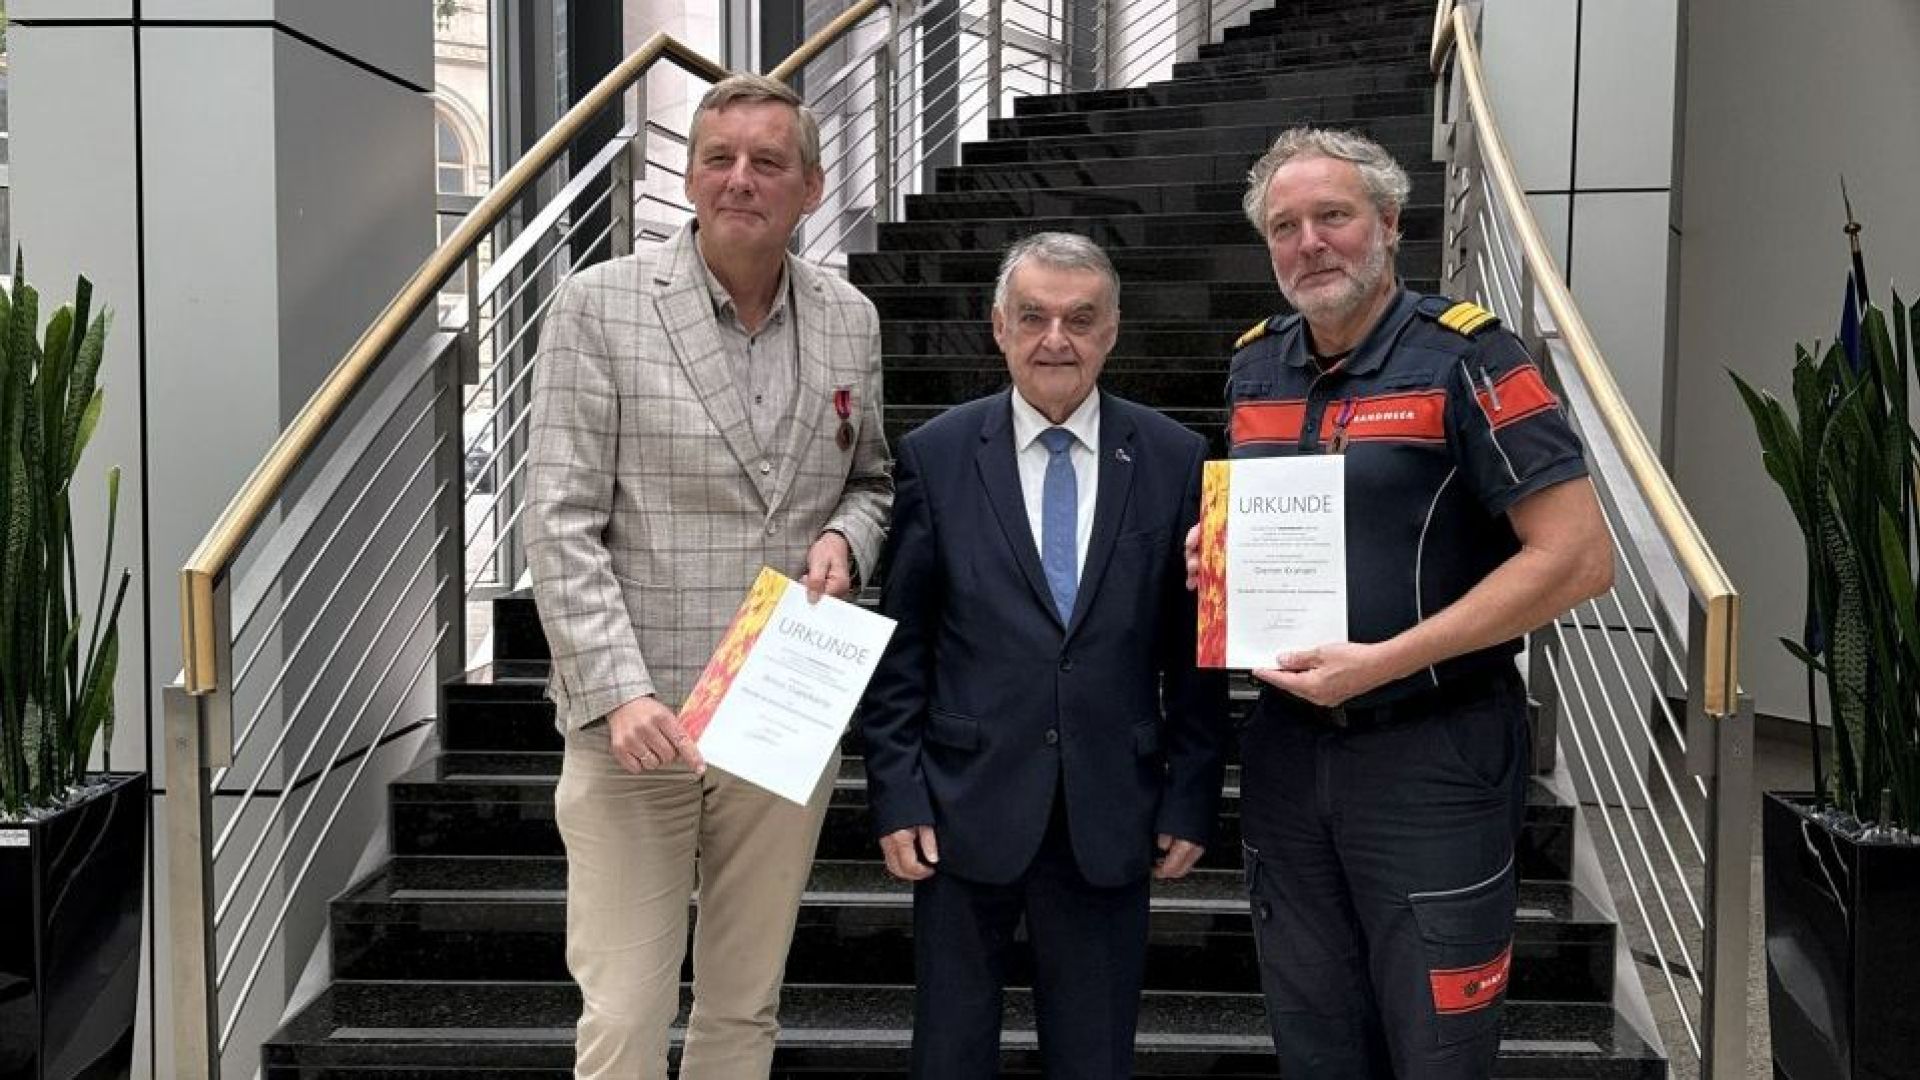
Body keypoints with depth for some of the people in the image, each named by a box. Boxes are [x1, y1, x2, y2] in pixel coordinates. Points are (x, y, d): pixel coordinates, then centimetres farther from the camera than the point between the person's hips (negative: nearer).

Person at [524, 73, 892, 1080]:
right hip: (636, 717, -3)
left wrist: (845, 537, -4)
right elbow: (562, 523, -9)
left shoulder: (850, 319, 7)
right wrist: (620, 691, -19)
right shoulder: (599, 305, -6)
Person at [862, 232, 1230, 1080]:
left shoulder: (1175, 460, 0)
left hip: (1111, 814, 1)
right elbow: (899, 645, 0)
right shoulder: (936, 456, -1)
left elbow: (1194, 650, 3)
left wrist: (1190, 801, 2)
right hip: (966, 809, 0)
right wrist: (896, 795, -3)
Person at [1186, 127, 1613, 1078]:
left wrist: (1383, 662, -22)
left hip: (1432, 754, -5)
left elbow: (1578, 557, -18)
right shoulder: (1253, 367, 7)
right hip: (1286, 745, 6)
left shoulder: (1461, 356, -12)